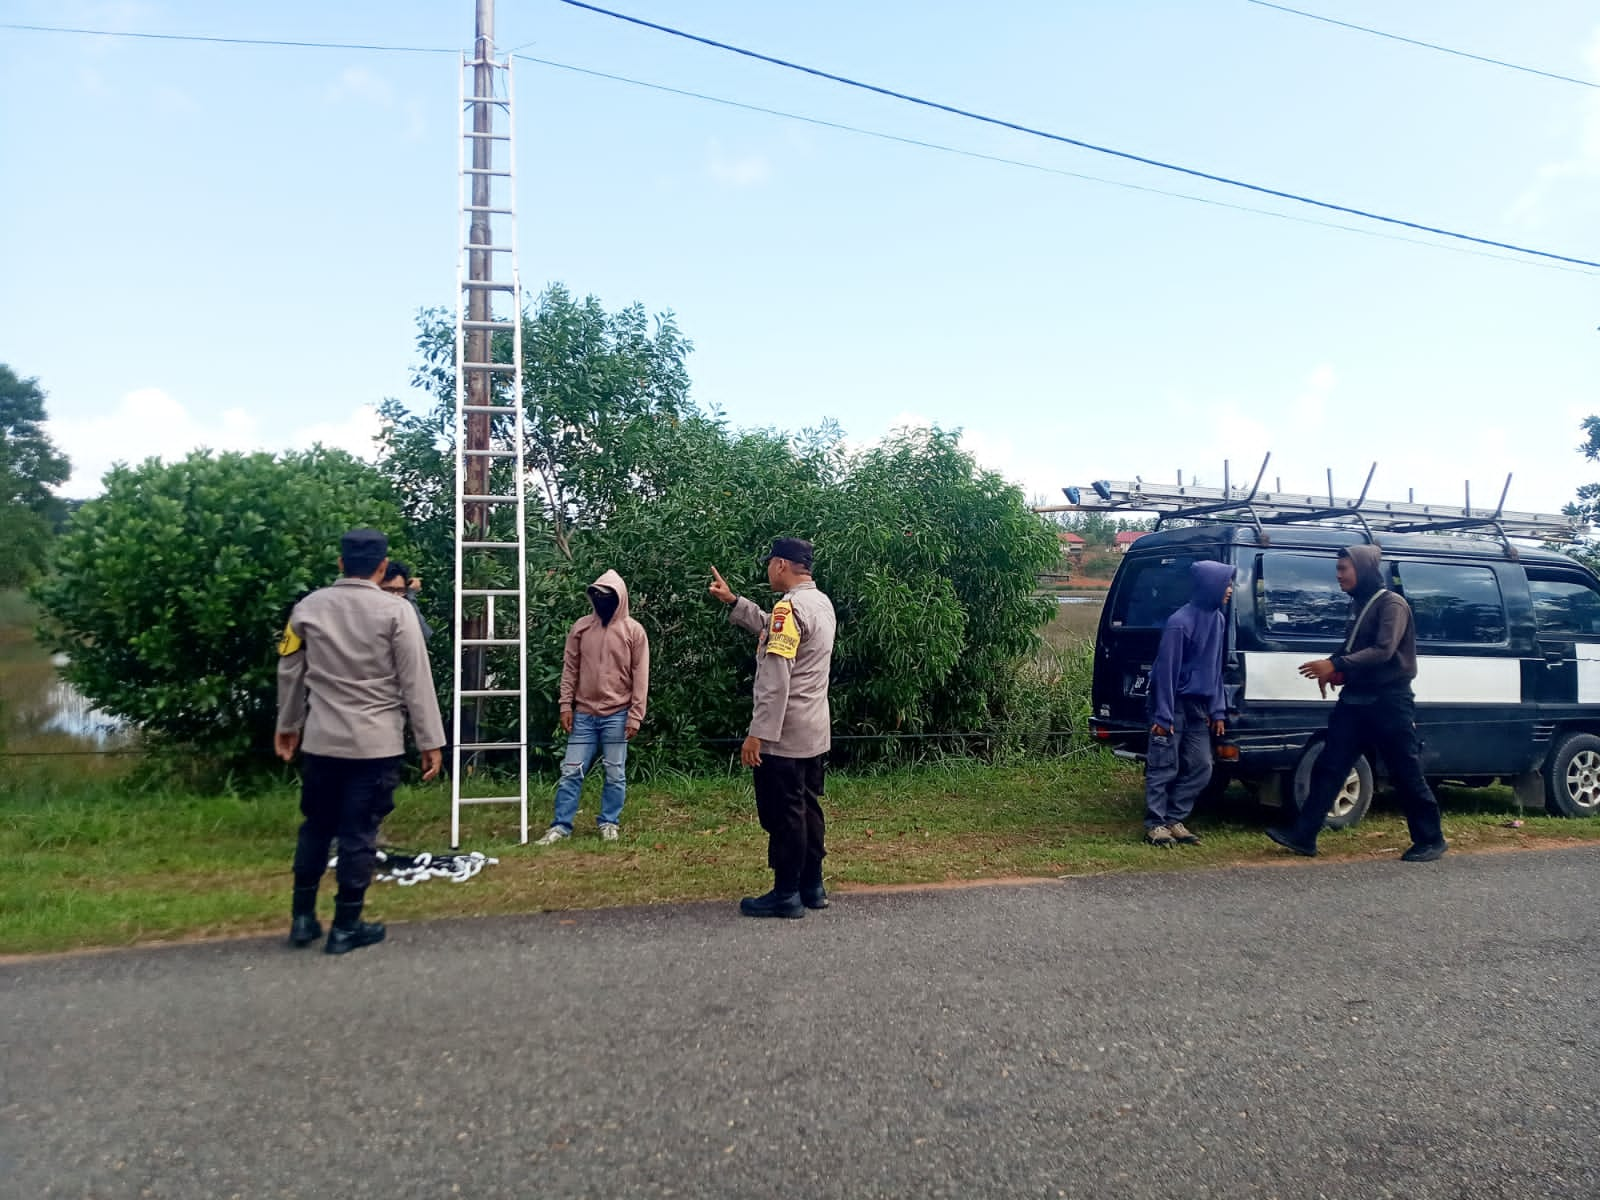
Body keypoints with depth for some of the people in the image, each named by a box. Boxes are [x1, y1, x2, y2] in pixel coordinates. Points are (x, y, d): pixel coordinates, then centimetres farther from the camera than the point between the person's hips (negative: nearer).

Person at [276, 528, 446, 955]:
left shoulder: (308, 607, 2)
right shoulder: (395, 613, -10)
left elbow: (290, 672, 12)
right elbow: (416, 682, -10)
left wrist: (287, 725, 25)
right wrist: (430, 741, -4)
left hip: (321, 740, 4)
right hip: (375, 744, -4)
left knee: (315, 827, 19)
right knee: (359, 834, 4)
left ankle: (302, 918, 25)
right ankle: (346, 927, 12)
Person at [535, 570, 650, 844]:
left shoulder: (634, 631, -3)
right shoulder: (580, 627, 4)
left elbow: (640, 676, -4)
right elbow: (570, 668, 7)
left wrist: (635, 716, -8)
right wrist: (566, 705, 0)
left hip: (617, 715, -2)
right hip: (584, 713, 2)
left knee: (615, 774, 5)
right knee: (571, 772, 3)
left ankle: (609, 823, 19)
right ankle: (561, 826, 10)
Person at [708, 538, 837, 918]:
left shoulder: (790, 607, -18)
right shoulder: (821, 603, 12)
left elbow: (775, 678, -23)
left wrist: (757, 733, -22)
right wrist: (732, 600, 27)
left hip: (784, 734, -9)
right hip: (812, 731, 9)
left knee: (782, 814, 0)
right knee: (807, 809, 15)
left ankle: (786, 894, 8)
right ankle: (811, 887, 23)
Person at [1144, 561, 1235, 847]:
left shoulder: (1218, 619, 6)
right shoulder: (1181, 622, -18)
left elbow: (1215, 669, 12)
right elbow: (1166, 671, -17)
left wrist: (1217, 711, 9)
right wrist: (1163, 716, -17)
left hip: (1198, 706, 8)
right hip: (1174, 704, -8)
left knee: (1200, 767, 8)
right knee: (1164, 768, -1)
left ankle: (1174, 820, 20)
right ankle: (1155, 825, 9)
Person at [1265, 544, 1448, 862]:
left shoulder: (1392, 604, -11)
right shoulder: (1359, 605, 14)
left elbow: (1383, 651, -23)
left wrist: (1335, 665, -28)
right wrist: (1333, 669, 3)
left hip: (1389, 702, -8)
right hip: (1355, 700, 8)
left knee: (1406, 774, 2)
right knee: (1328, 767, 2)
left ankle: (1431, 839, 18)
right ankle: (1302, 835, 1)